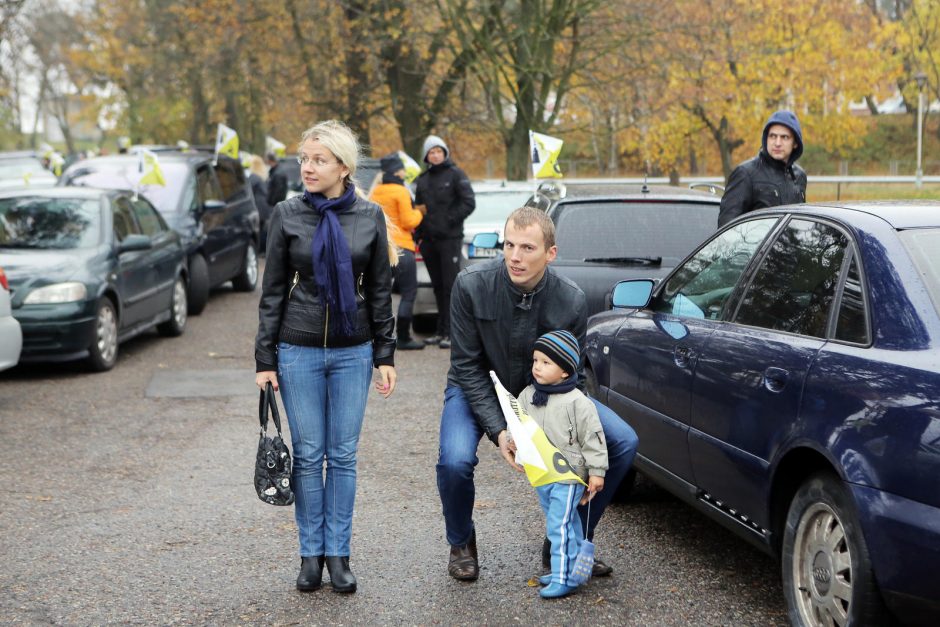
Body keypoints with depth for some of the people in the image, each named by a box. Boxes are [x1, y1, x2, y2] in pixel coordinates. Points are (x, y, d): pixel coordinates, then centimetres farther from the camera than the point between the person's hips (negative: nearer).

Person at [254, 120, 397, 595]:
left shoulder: (369, 217, 0)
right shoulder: (287, 215, -3)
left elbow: (380, 290, 5)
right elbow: (273, 291, 1)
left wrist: (385, 355, 2)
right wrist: (265, 360, -2)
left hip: (353, 351, 1)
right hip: (299, 350, -1)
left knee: (343, 454, 5)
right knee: (308, 454, 4)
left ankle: (338, 553, 16)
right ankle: (310, 552, 17)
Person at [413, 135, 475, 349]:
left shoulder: (455, 174, -1)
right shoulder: (422, 179, 16)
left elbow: (469, 203, -8)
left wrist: (449, 220, -14)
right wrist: (420, 234, 10)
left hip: (450, 239, -6)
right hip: (429, 240, 6)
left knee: (450, 286, -7)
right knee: (438, 287, 10)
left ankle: (452, 332, -7)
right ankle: (441, 331, 16)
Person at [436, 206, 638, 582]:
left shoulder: (571, 302, -19)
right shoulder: (472, 285, -23)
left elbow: (572, 377, -7)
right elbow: (467, 366, -17)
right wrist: (498, 430, -26)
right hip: (477, 392, -2)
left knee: (623, 443, -13)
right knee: (455, 461, -32)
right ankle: (462, 543, 3)